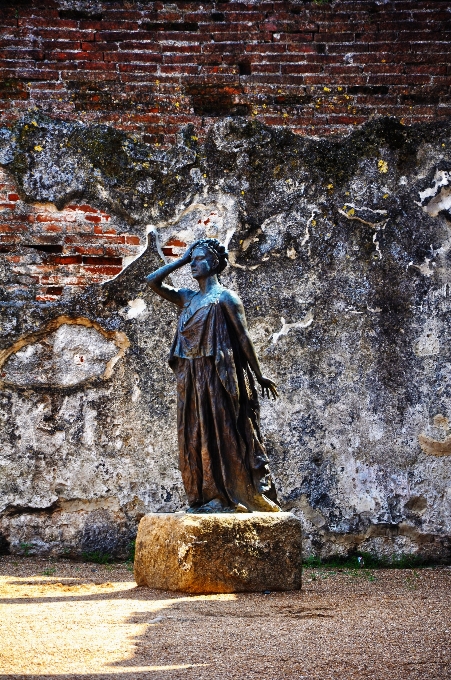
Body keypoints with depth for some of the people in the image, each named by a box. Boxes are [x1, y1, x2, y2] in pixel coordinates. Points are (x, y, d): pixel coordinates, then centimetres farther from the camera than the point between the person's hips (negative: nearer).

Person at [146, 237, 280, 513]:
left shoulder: (225, 297, -4)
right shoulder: (188, 298, 15)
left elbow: (244, 337, -5)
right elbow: (153, 281, 12)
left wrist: (260, 375, -5)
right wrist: (182, 260, 11)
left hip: (219, 375, -7)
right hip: (192, 376, 7)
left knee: (222, 433, -5)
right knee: (195, 436, 5)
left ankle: (227, 497, -3)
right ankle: (205, 497, 8)